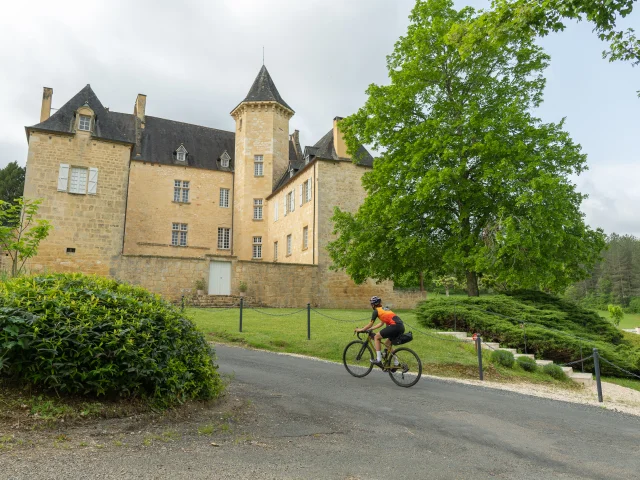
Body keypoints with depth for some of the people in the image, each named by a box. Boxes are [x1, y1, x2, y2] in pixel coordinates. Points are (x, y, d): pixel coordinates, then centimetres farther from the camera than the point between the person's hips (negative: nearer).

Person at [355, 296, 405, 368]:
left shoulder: (376, 311, 5)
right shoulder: (384, 309, 28)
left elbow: (371, 324, 10)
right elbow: (381, 323, 33)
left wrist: (361, 329, 23)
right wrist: (370, 329, 37)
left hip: (395, 326, -8)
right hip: (401, 327, 8)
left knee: (376, 337, 6)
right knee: (387, 343, 23)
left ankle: (378, 360, 3)